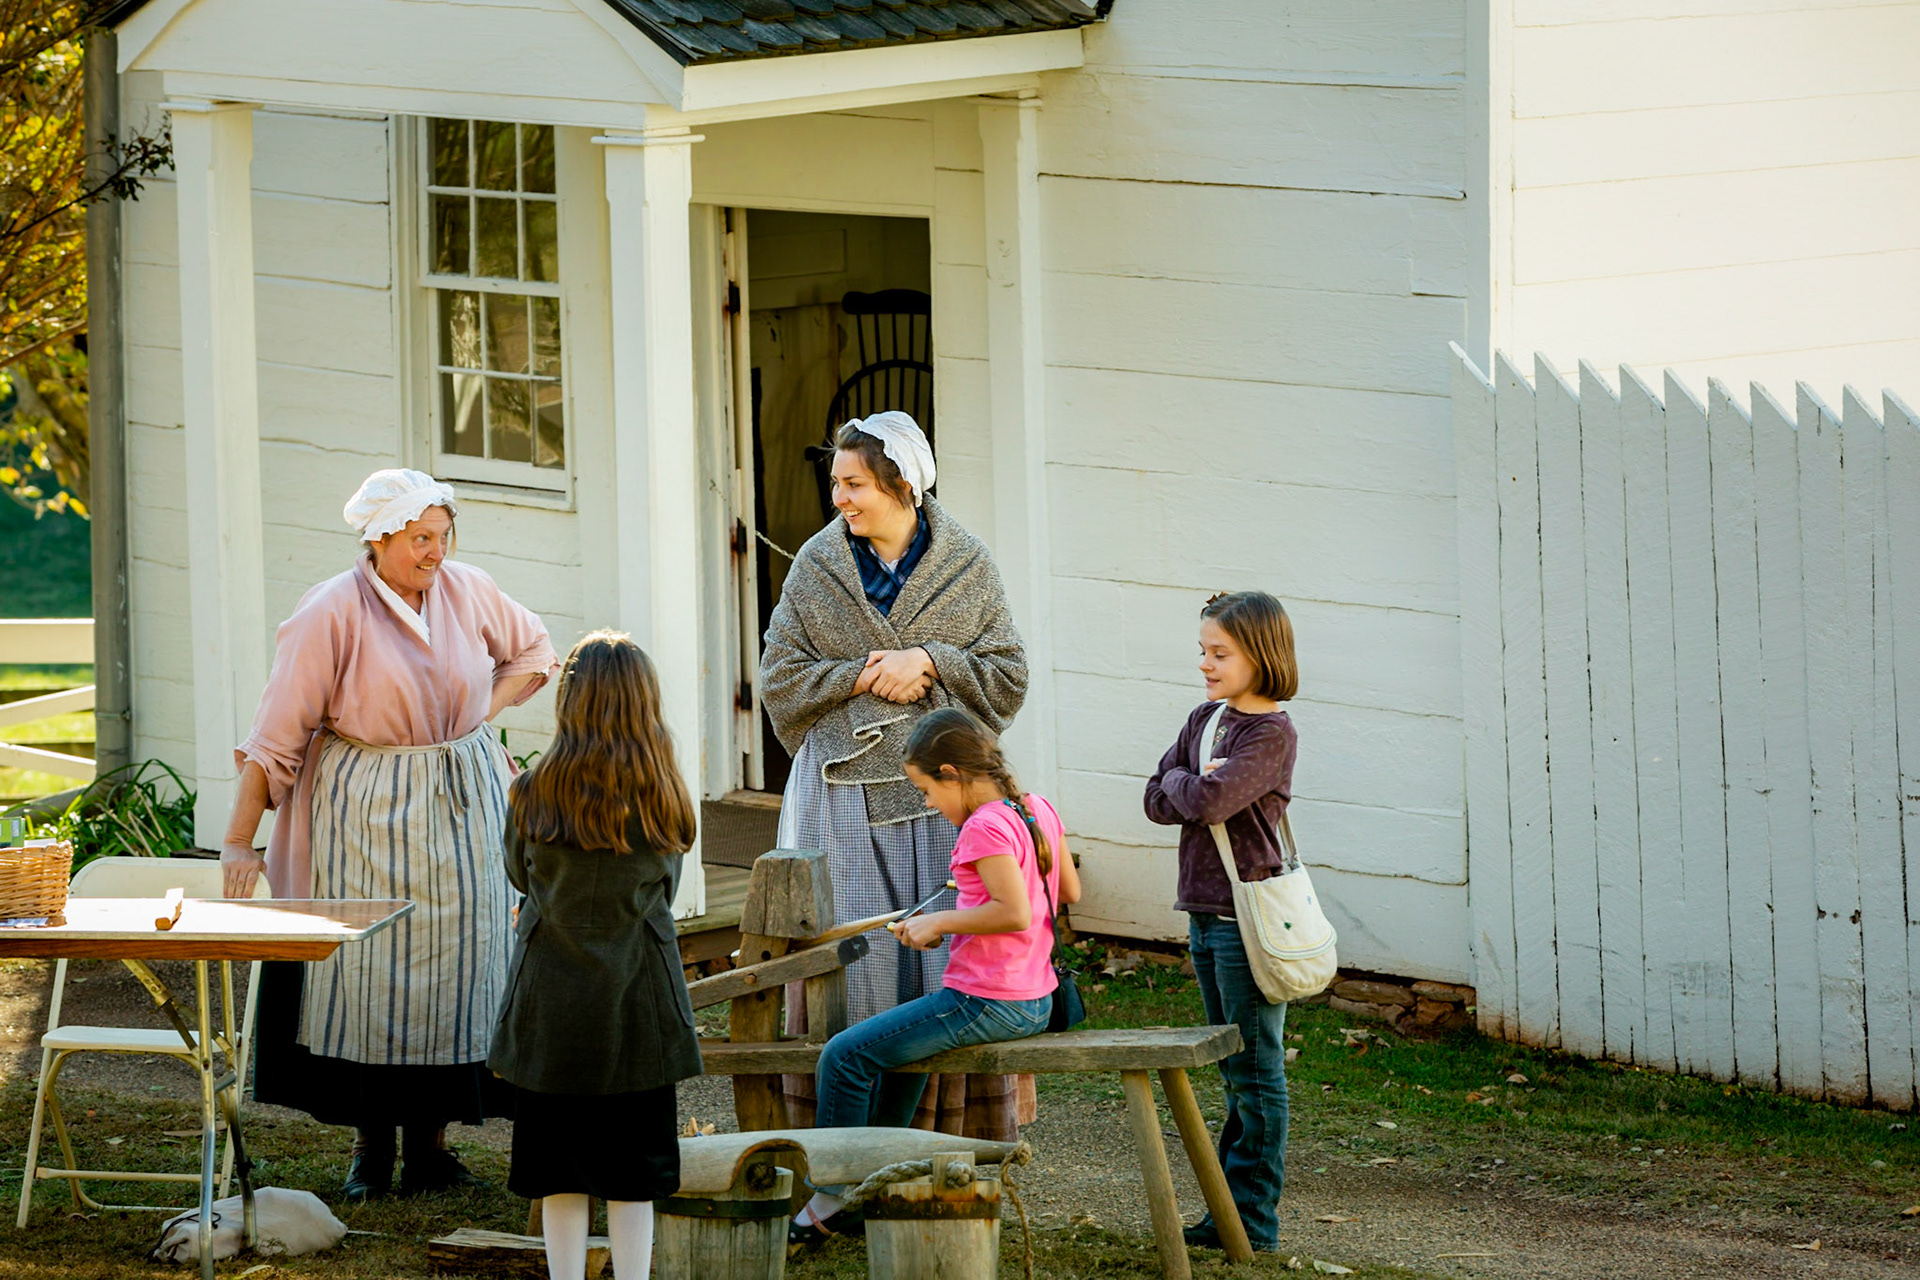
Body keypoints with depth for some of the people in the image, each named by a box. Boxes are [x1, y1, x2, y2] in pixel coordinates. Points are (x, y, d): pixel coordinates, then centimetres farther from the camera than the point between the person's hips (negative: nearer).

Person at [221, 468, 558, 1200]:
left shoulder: (467, 591, 0)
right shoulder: (331, 615, -13)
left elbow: (535, 653, 18)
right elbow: (277, 731, -12)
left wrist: (484, 712, 1)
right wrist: (238, 842, -15)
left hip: (462, 806, 4)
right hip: (367, 810, -4)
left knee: (450, 966, 2)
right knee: (368, 972, -5)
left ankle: (429, 1137, 9)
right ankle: (370, 1146, 4)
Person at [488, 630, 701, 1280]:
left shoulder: (532, 795, -9)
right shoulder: (664, 800, -6)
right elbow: (665, 890, 7)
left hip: (551, 1003, 0)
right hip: (637, 1006, 0)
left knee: (560, 1175, 8)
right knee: (633, 1175, 8)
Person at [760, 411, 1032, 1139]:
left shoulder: (967, 566, 2)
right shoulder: (817, 566, 3)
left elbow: (1008, 675, 4)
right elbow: (780, 678, 4)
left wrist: (931, 662, -11)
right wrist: (860, 676, -11)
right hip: (846, 789, 0)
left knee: (951, 955, -2)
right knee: (854, 962, -2)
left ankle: (954, 1128, 5)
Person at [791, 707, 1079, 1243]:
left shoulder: (985, 827, -20)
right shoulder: (1037, 809, 7)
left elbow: (1016, 913, -28)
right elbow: (1069, 891, 17)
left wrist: (939, 922, -18)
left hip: (986, 1005, -10)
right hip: (1034, 1002, 10)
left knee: (846, 1055, -4)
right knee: (899, 1041, 33)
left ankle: (827, 1203, 1)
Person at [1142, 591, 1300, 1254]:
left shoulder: (1273, 734, -13)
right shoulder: (1204, 719, 12)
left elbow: (1208, 802, -24)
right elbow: (1157, 800, 8)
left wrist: (1185, 783, -4)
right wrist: (1196, 785, -9)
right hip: (1205, 911, 8)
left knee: (1256, 1071, -3)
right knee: (1236, 1069, 13)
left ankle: (1254, 1217, -1)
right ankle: (1232, 1201, 18)